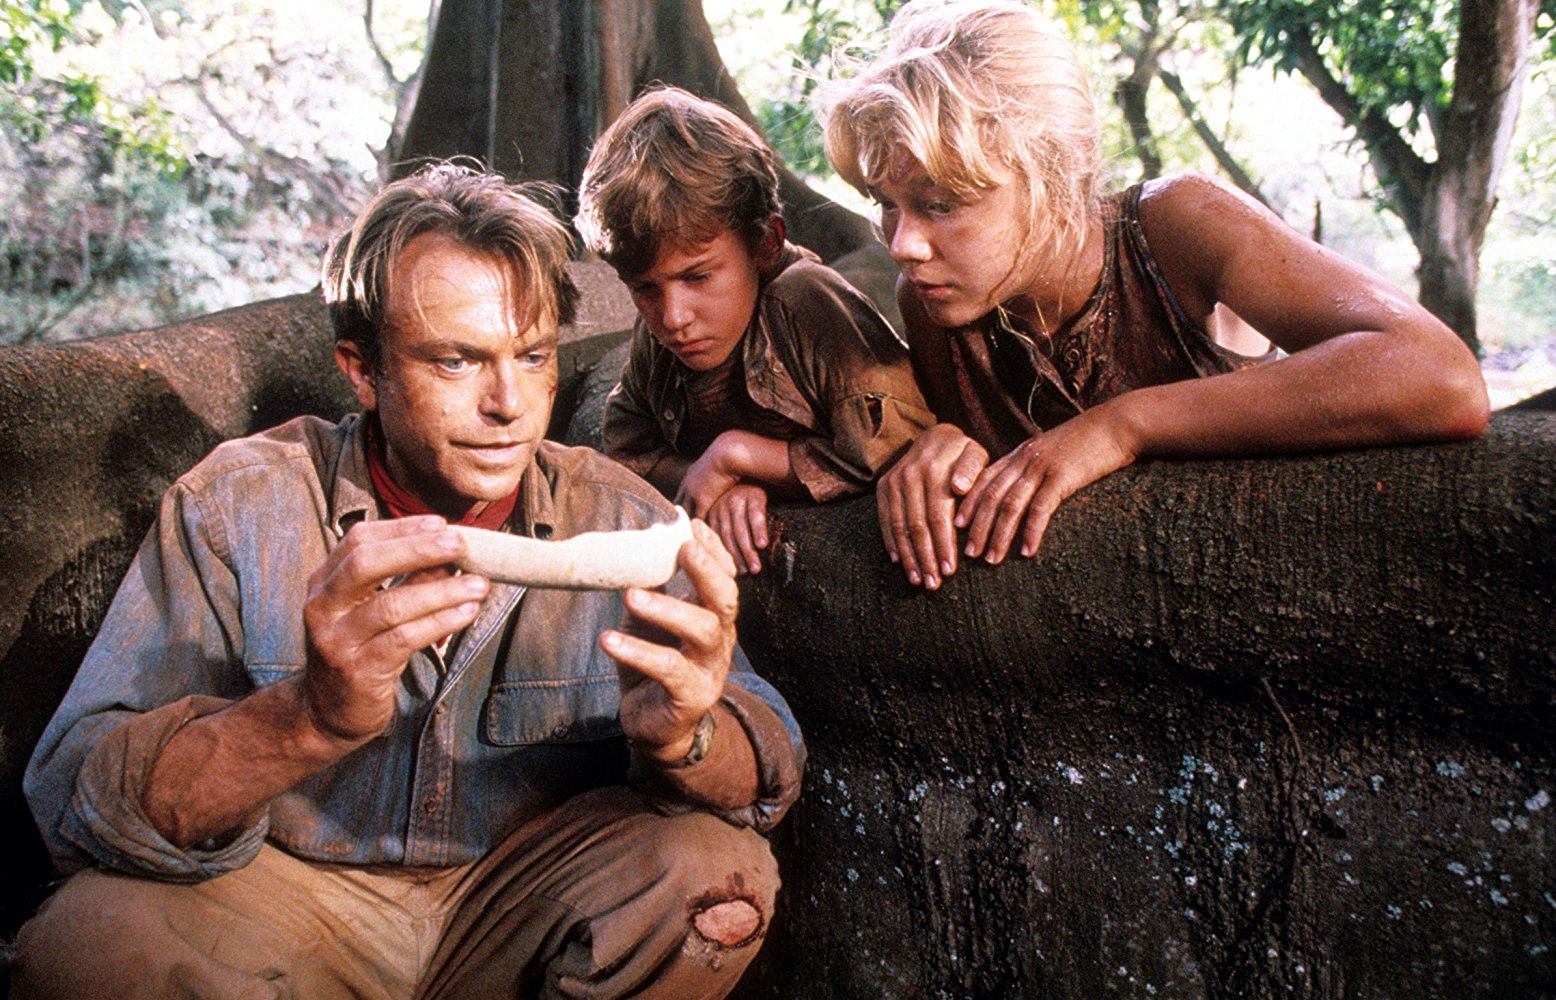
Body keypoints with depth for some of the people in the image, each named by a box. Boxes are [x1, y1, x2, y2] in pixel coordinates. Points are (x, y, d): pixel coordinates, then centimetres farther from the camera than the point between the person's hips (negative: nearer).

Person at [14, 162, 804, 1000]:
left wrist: (682, 736, -39)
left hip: (528, 904, 1)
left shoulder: (618, 519, -8)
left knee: (718, 865, -24)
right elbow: (76, 799, -20)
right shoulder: (238, 506, -12)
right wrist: (314, 716, -41)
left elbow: (769, 769, -13)